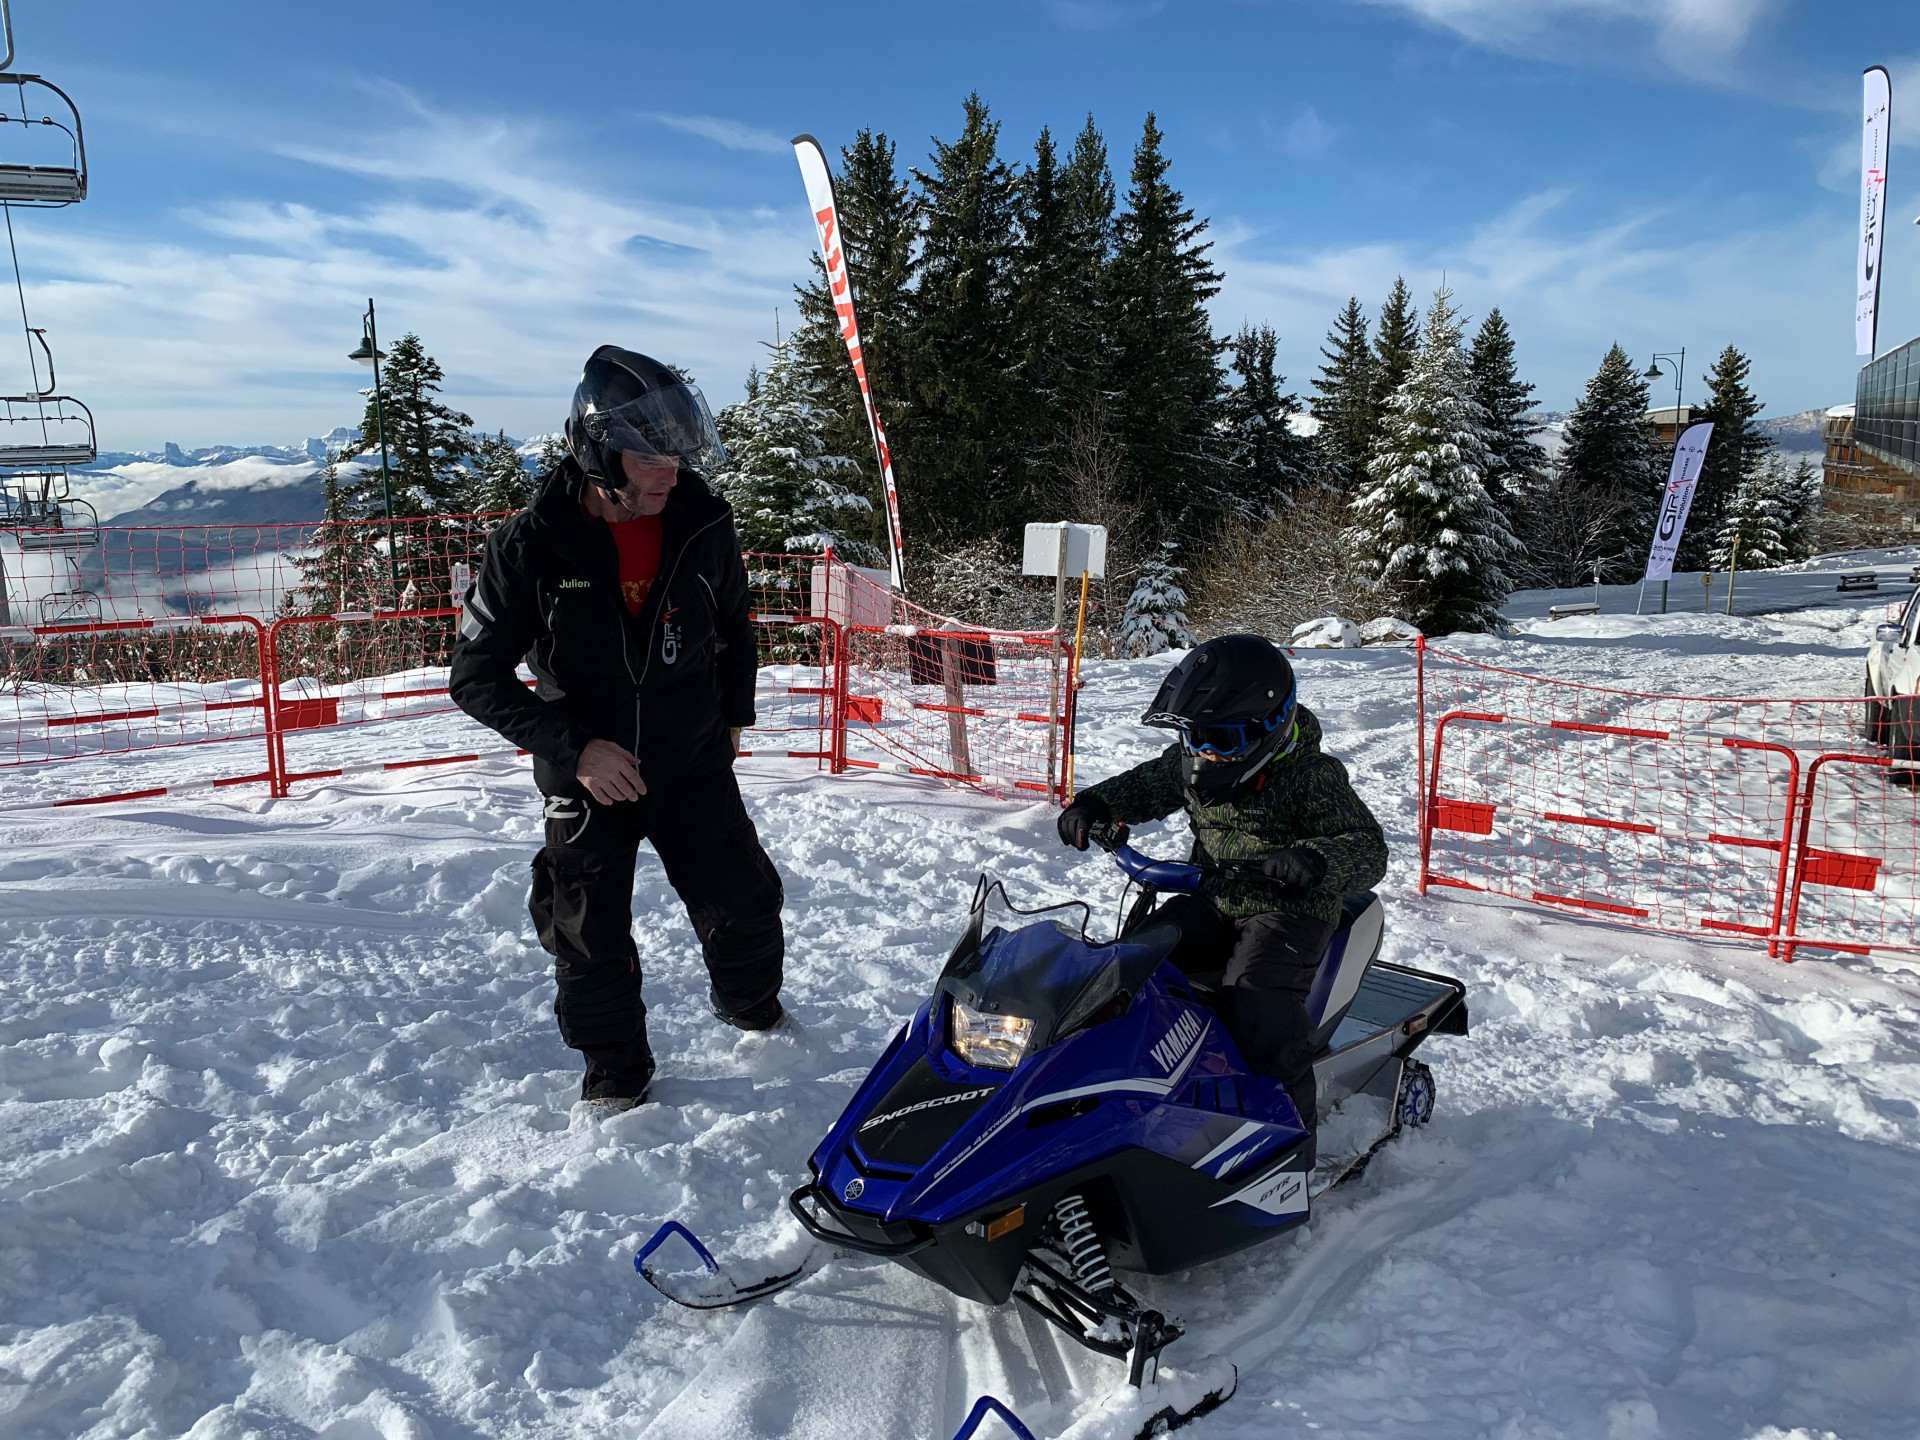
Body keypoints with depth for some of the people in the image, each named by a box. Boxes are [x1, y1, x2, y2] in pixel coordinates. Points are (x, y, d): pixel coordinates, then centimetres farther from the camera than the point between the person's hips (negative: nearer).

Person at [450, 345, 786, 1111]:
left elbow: (735, 629, 11)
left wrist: (733, 716, 10)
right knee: (589, 933, 8)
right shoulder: (530, 546, -16)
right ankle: (614, 1061, 32)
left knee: (744, 902, 12)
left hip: (694, 766, 2)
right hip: (586, 777, -2)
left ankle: (751, 1001, 43)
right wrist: (571, 746, -21)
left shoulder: (703, 525, -8)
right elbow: (476, 675, -12)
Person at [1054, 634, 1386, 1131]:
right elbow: (1143, 786, 17)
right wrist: (1096, 803, -5)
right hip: (1213, 901, 6)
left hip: (1291, 909, -6)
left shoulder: (1313, 776, -17)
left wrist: (1317, 860, -45)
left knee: (1254, 998, -29)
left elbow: (1370, 850, -22)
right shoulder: (1190, 762, 0)